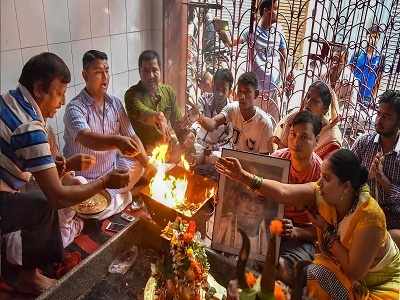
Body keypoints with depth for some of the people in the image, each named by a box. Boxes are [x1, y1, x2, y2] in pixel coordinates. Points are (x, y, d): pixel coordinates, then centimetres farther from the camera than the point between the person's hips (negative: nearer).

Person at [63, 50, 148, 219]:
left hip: (112, 171, 7)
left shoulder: (115, 104, 2)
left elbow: (132, 138, 4)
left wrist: (149, 165, -8)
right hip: (86, 180, -7)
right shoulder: (75, 108, -18)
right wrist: (116, 140, -56)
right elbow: (86, 139, -38)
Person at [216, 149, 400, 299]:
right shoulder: (321, 194, -19)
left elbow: (354, 272, -28)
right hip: (340, 265, 4)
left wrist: (326, 231, -25)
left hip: (381, 279, -3)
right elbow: (283, 192, -31)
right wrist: (243, 176, -39)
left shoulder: (370, 217, -33)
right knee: (315, 274, -23)